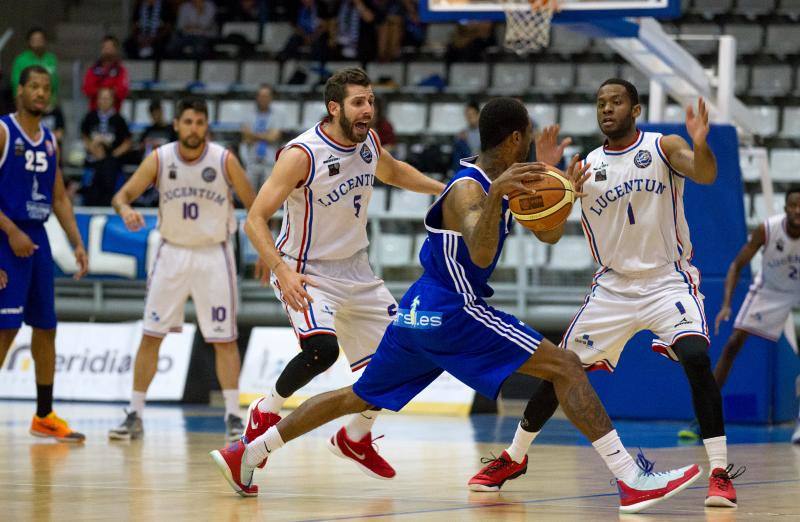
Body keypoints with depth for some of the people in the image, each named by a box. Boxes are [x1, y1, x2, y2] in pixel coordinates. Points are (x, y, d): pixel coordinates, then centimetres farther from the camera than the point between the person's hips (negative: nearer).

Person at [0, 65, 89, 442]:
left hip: (38, 239, 7)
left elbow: (59, 198, 17)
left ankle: (44, 416, 16)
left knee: (45, 327, 8)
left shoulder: (50, 141, 14)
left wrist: (77, 244, 9)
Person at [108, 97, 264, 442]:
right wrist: (125, 210, -33)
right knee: (150, 336, 0)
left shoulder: (224, 160, -11)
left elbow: (254, 205, -1)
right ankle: (135, 416, 6)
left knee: (224, 339, -3)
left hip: (214, 255, -1)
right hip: (172, 253, 1)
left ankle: (233, 416, 4)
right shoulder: (159, 159, -8)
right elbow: (122, 195, -9)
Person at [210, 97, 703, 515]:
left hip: (421, 311, 10)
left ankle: (246, 454, 17)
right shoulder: (468, 189, -17)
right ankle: (633, 480, -20)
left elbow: (550, 235, 20)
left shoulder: (504, 182, 11)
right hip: (451, 313, -10)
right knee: (566, 366, -12)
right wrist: (495, 195, -49)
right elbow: (481, 254, -35)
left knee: (360, 397, 18)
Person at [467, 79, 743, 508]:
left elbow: (705, 175, -24)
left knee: (696, 359, -27)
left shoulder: (663, 148, -5)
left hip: (668, 280, -3)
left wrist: (700, 145, -47)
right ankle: (514, 458, 23)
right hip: (613, 287, 4)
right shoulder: (586, 167, 3)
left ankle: (720, 472, -20)